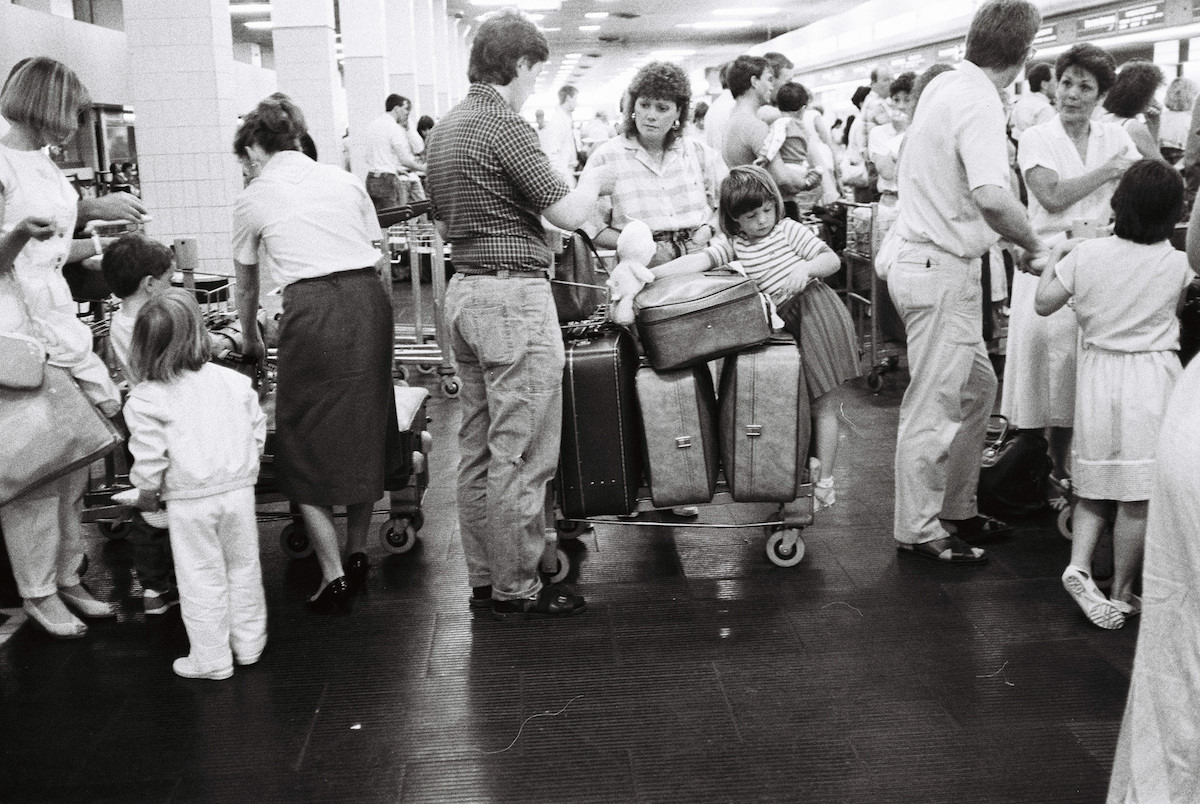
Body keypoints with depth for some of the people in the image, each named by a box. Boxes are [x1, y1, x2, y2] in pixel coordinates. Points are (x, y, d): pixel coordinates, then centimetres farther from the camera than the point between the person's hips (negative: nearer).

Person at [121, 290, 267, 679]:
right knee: (243, 568, 17)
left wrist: (146, 492, 5)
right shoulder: (233, 381, 0)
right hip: (238, 487, 4)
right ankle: (249, 643, 29)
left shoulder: (146, 399, -11)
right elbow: (257, 431, 7)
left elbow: (149, 455, -12)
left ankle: (211, 658, 15)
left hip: (189, 500, -3)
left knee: (201, 578, 6)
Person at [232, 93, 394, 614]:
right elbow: (377, 258, 15)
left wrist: (250, 340, 39)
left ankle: (334, 576, 4)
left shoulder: (253, 199, 10)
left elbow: (247, 286, 23)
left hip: (312, 310, -4)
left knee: (304, 443, 8)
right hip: (370, 302, 4)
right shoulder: (345, 180, 16)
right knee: (364, 431, 17)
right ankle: (358, 554, 27)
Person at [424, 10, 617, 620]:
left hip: (463, 291, 10)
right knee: (521, 455, -2)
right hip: (513, 295, -9)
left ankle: (483, 579, 22)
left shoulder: (444, 129, 14)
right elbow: (568, 214, -15)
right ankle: (516, 589, 6)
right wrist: (593, 180, 4)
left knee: (478, 448, 13)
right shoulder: (505, 125, -14)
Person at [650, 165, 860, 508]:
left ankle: (824, 483, 7)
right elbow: (700, 260, -9)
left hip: (816, 310, -4)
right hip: (786, 322, 4)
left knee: (824, 404, 1)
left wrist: (807, 268, -25)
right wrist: (651, 273, -23)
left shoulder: (788, 229, -2)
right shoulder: (734, 244, 6)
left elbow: (833, 260, -3)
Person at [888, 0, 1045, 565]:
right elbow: (992, 197, -35)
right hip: (942, 270, -10)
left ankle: (955, 508, 30)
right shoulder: (979, 103, -20)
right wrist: (1033, 247, -18)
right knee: (933, 407, 1)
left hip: (924, 259, 10)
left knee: (977, 387, 20)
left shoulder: (944, 84, 8)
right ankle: (918, 530, 13)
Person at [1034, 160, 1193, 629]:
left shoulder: (1087, 254, -6)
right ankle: (1121, 592, 10)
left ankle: (1079, 563, -1)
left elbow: (1044, 303, 1)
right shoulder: (1177, 264, -6)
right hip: (1153, 376, -2)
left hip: (1098, 372, 2)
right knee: (1137, 494, 3)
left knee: (1095, 484, 16)